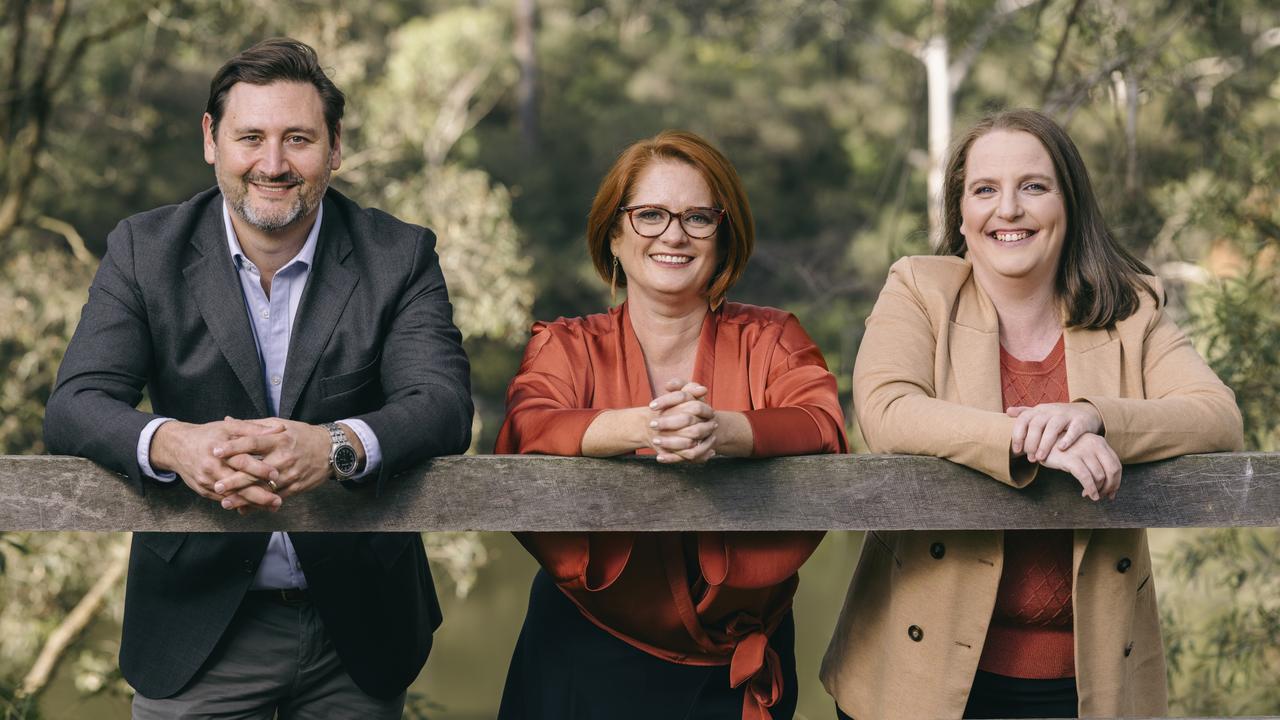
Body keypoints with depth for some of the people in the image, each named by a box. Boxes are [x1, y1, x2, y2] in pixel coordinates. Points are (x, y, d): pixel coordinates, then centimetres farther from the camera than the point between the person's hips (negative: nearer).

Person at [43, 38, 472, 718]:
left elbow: (442, 404, -15)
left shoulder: (400, 256, -3)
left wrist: (336, 445, -38)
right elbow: (75, 404, -11)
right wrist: (173, 443, -34)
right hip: (197, 630, 0)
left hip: (358, 632, 0)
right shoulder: (144, 251, -2)